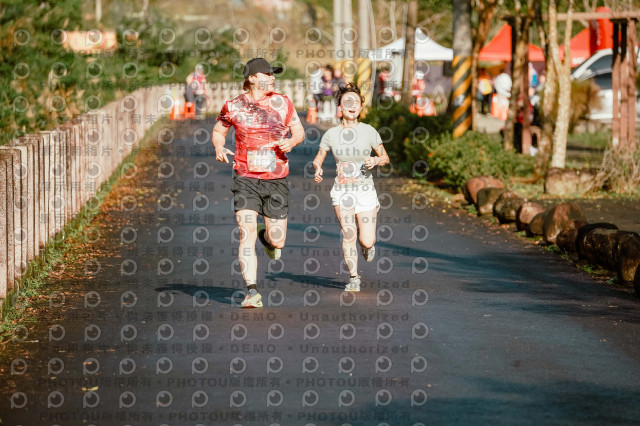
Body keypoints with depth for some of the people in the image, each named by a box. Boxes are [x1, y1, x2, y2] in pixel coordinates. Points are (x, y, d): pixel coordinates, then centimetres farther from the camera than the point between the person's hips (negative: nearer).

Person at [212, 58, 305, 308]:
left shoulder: (282, 103, 4)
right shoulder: (233, 106, 1)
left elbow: (299, 132, 12)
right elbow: (218, 131, 16)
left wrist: (291, 141, -11)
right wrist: (219, 148, -5)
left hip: (276, 180, 2)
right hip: (246, 179, -2)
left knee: (277, 242, 4)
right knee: (247, 235, -15)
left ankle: (267, 236, 43)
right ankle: (252, 292, -13)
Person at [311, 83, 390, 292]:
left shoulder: (368, 131, -5)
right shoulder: (332, 134, -2)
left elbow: (385, 157, 3)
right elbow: (317, 160, 6)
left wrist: (376, 161, -18)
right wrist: (318, 170, -17)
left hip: (365, 190, 0)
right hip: (342, 191, 0)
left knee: (366, 242, -5)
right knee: (348, 235, -13)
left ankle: (368, 243, 33)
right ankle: (353, 277, 5)